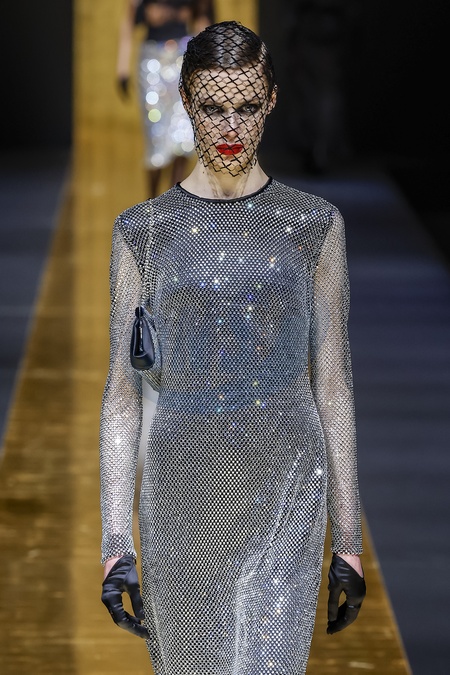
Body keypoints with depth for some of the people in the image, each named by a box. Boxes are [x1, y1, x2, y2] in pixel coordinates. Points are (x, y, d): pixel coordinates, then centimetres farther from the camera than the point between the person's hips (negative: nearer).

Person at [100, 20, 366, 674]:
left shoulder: (313, 224, 4)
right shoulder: (143, 229, 4)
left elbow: (333, 385, 6)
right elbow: (122, 394, 4)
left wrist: (348, 540, 5)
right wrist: (116, 544, -2)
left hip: (284, 496, -1)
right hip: (180, 497, 2)